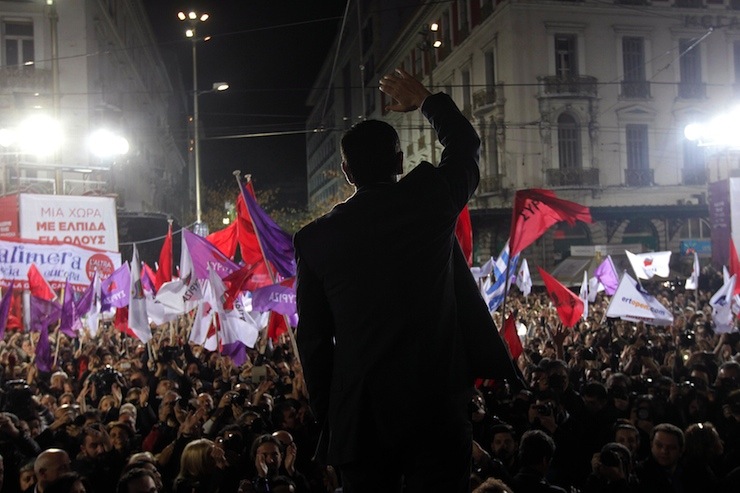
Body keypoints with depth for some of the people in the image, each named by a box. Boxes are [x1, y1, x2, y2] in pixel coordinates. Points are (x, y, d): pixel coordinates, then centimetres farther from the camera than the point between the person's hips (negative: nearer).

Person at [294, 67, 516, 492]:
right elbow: (467, 144, 19)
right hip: (438, 408, -1)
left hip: (359, 416, 2)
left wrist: (328, 414, 13)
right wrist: (426, 100, 33)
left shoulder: (315, 237, 1)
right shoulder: (431, 198, -3)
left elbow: (314, 340, 4)